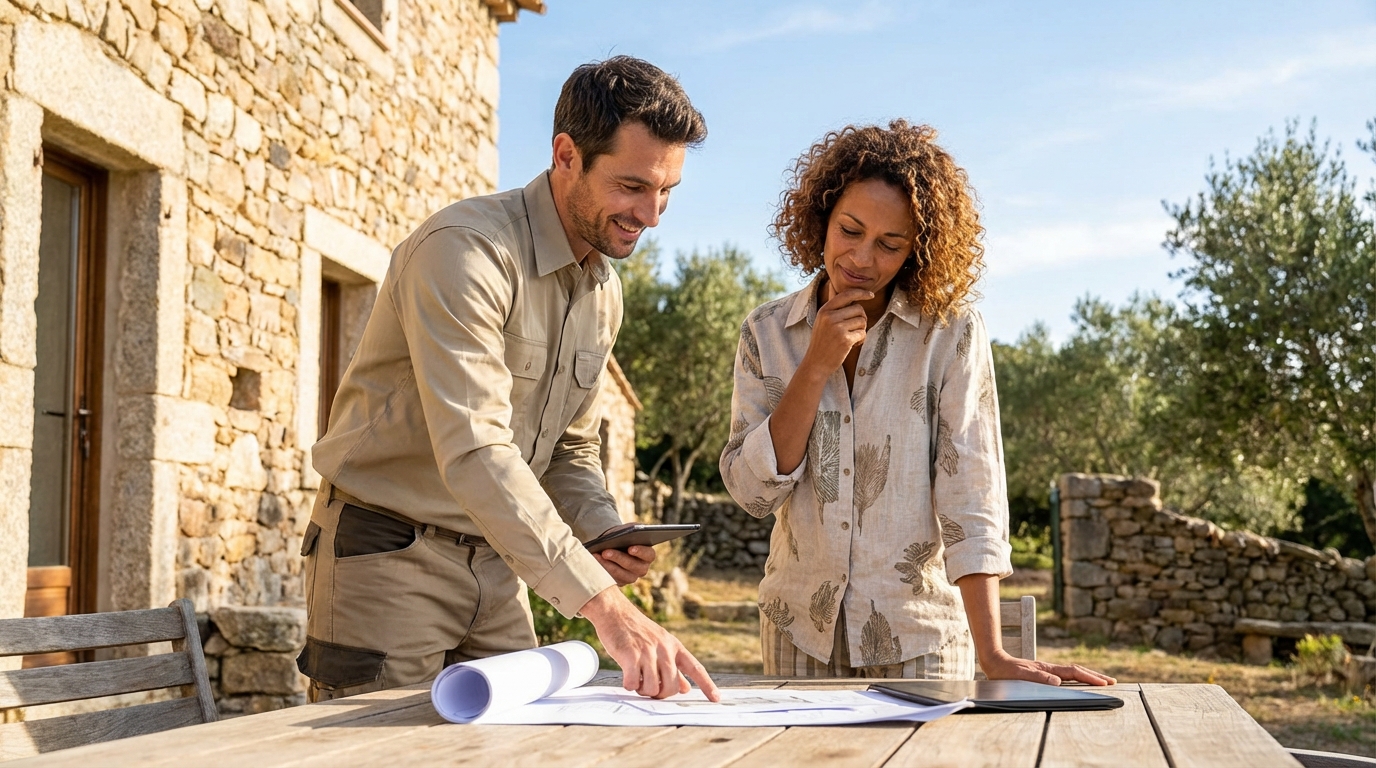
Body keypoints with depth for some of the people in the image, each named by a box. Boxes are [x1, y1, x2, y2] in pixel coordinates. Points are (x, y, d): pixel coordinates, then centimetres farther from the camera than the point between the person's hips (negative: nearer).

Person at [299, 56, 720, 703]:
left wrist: (602, 532, -5)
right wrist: (605, 605, -39)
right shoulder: (464, 250, -21)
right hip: (389, 557, -7)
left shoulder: (604, 293, 7)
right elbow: (473, 452, -33)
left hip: (493, 569, 8)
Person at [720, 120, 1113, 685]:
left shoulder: (952, 330, -8)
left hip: (920, 636, -2)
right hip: (799, 631, 2)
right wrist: (817, 368, -16)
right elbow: (753, 491, -7)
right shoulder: (767, 333, 0)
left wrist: (992, 654, -21)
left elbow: (971, 493, -14)